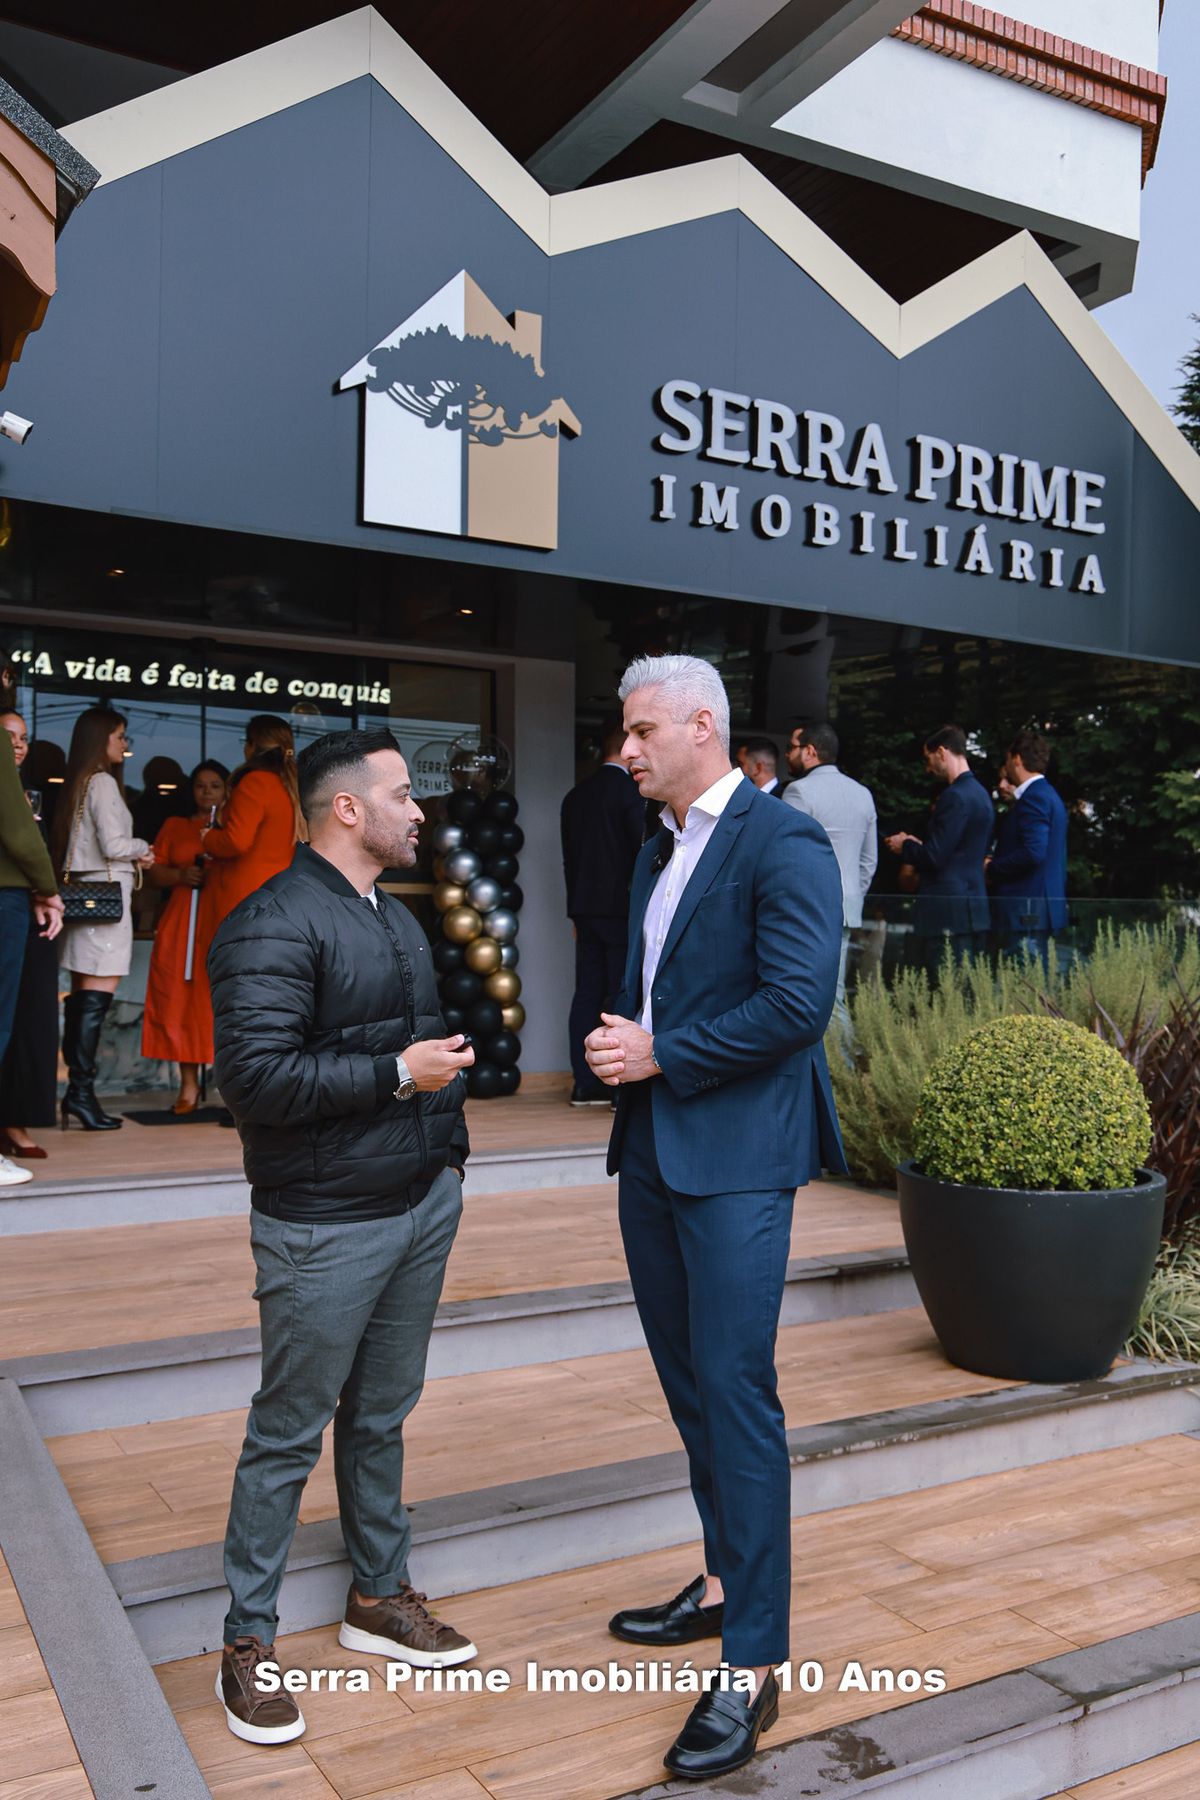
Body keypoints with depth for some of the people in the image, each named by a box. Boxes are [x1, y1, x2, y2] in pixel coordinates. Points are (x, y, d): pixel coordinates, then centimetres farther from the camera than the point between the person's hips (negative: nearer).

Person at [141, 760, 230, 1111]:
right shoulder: (174, 826, 20)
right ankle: (189, 1083, 6)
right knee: (181, 1001, -2)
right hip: (181, 922, 3)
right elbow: (153, 872, 14)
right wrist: (181, 876, -5)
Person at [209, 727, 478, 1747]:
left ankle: (380, 1597, 35)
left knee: (382, 1416, 19)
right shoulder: (274, 927, -17)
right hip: (326, 1230, -8)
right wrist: (397, 1074, -21)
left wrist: (449, 1151, 14)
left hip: (421, 1206, 8)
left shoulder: (398, 919, 13)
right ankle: (249, 1642, 23)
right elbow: (255, 1077, -25)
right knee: (289, 1434, 6)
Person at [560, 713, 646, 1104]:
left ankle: (585, 1084, 13)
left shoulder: (576, 795, 11)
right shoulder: (631, 790, -10)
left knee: (587, 995, 9)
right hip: (622, 909, -7)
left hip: (585, 909, 7)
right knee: (624, 995, -3)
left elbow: (569, 857, 14)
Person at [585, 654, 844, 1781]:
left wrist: (660, 1053, -15)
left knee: (736, 1395, -4)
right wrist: (618, 1040, 3)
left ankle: (753, 1666, 9)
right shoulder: (657, 850, 16)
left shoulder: (783, 843, -12)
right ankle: (723, 1586, 36)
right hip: (651, 1151, 9)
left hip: (736, 1159, -9)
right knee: (689, 1386, 18)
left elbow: (796, 1003, -20)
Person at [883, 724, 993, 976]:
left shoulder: (955, 796, -15)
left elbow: (934, 856, -18)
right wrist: (917, 845, 18)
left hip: (948, 914, -10)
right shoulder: (979, 792, 15)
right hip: (974, 907, 10)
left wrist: (904, 847, 1)